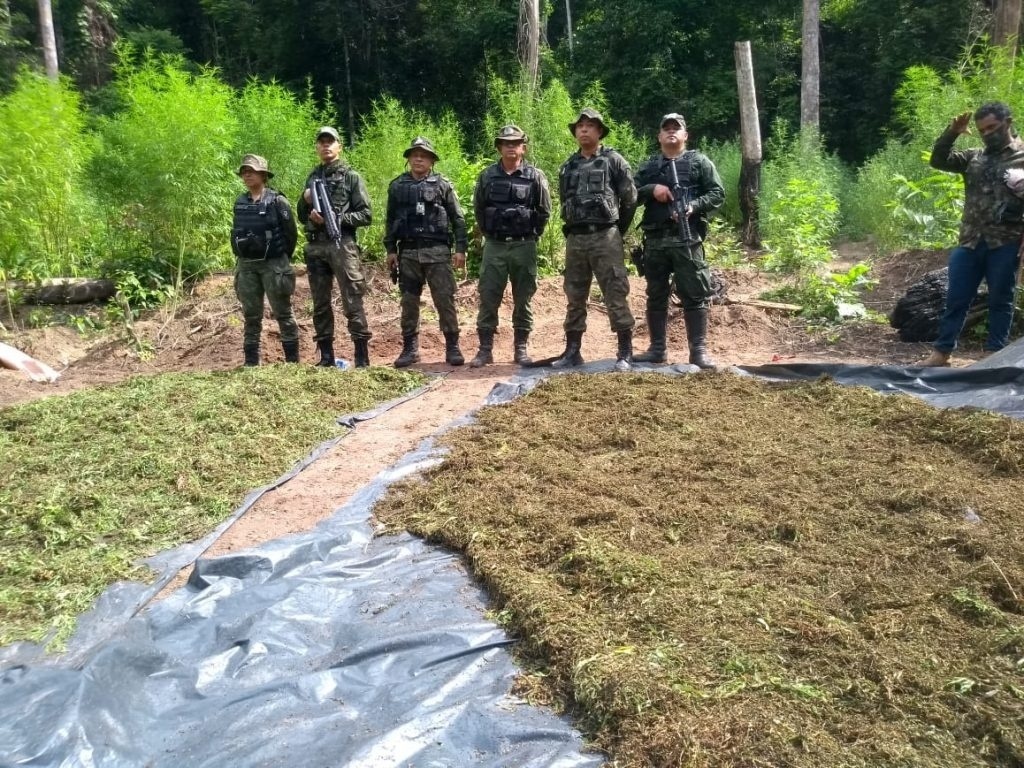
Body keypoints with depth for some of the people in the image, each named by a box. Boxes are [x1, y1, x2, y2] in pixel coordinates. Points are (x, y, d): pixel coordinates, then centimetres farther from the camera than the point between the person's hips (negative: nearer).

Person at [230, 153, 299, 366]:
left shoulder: (276, 201, -7)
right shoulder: (240, 203, 9)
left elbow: (291, 233, -5)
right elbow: (235, 233, 18)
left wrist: (282, 259, 1)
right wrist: (240, 257, 13)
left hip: (272, 264, -5)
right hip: (246, 265, 5)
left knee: (283, 313, 1)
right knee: (251, 315, 9)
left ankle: (292, 361, 8)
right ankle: (251, 362, 15)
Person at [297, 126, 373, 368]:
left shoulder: (351, 177, 3)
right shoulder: (313, 177, 18)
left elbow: (365, 215, -3)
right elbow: (302, 217, 21)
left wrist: (338, 218, -14)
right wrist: (305, 201, 1)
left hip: (342, 245, -5)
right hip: (315, 247, 5)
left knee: (352, 303, -7)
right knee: (320, 305, 7)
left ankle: (362, 357, -4)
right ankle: (326, 356, 15)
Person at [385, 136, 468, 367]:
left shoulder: (443, 185, 4)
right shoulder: (397, 186, 10)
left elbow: (458, 218, 2)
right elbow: (391, 220, 13)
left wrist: (460, 249, -4)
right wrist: (390, 249, 7)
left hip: (438, 252, -2)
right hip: (408, 253, 3)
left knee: (445, 301, -4)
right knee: (409, 303, 6)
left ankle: (452, 347, 5)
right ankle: (410, 349, 15)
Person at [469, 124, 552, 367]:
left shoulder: (535, 176, 0)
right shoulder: (487, 175, 5)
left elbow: (544, 211, 5)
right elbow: (478, 208, 14)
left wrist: (532, 236, 4)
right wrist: (488, 233, 11)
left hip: (524, 247, -1)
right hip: (494, 246, 1)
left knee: (523, 300, 4)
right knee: (488, 298, 0)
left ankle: (521, 349, 13)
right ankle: (485, 349, 7)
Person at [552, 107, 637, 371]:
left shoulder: (613, 160, 0)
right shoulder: (568, 166, 14)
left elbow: (630, 199, 1)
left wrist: (617, 231, 6)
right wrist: (571, 230, 15)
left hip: (605, 236, -5)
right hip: (575, 239, 5)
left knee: (616, 296, -6)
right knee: (574, 297, 8)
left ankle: (625, 352, -1)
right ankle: (572, 351, 15)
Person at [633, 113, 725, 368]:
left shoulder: (699, 162, 7)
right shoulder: (648, 166, 16)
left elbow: (717, 193, 2)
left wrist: (693, 206, -14)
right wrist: (651, 189, -8)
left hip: (687, 239, -3)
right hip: (655, 240, 3)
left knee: (694, 296, -4)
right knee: (656, 296, 7)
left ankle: (699, 351, 1)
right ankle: (658, 349, 16)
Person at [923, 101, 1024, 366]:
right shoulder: (975, 158, 13)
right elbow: (938, 160, 10)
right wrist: (951, 133, -6)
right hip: (970, 242, 4)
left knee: (1000, 301, 5)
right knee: (955, 299, 6)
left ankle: (994, 355, 14)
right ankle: (942, 352, 13)